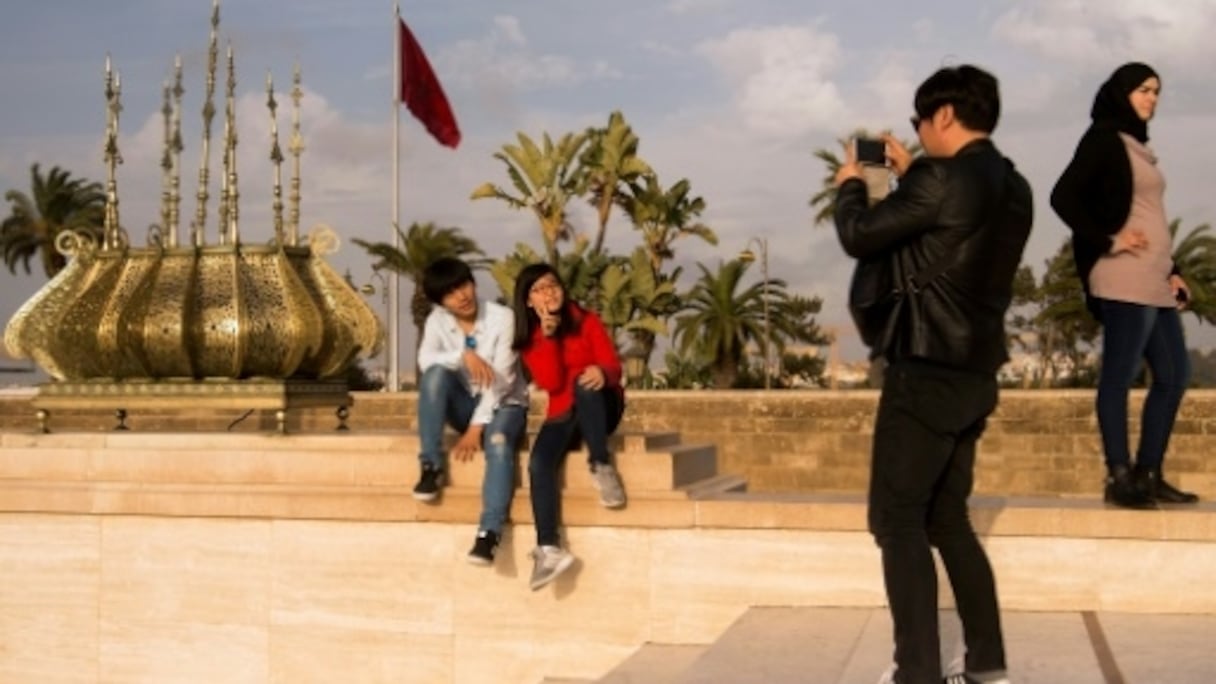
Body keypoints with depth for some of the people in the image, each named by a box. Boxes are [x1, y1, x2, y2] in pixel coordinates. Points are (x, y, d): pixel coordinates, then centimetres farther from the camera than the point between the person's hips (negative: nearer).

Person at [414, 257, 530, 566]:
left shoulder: (502, 317, -15)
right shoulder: (437, 320, -4)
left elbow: (500, 379, -19)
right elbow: (425, 361, -21)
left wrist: (477, 427, -25)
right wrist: (463, 356, -36)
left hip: (503, 403, -3)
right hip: (465, 404, 3)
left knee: (498, 441, -38)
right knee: (437, 373, -29)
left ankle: (489, 532, -44)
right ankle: (431, 466, -24)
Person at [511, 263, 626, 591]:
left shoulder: (586, 321, -1)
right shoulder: (529, 338, 3)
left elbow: (612, 363, -10)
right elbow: (551, 382, -11)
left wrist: (602, 373, -34)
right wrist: (547, 336, -19)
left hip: (600, 408, -2)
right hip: (563, 415, 2)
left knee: (585, 385, -37)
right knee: (538, 464, -26)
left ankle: (601, 467, -24)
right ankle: (548, 549, -30)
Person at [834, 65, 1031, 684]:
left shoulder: (943, 179, -17)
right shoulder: (1012, 189, 10)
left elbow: (859, 237, -9)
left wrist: (850, 185, 10)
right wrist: (909, 174, 26)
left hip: (927, 372, -9)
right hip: (974, 374, 9)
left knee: (898, 520, -2)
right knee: (947, 520, 16)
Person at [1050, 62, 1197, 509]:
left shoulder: (1138, 147, 21)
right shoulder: (1104, 140, -3)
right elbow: (1063, 197, -15)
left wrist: (1172, 271, 14)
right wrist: (1109, 240, -15)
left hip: (1154, 280, 10)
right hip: (1124, 279, -9)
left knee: (1174, 374, 10)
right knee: (1120, 375, -7)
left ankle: (1148, 475, 15)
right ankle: (1119, 478, -3)